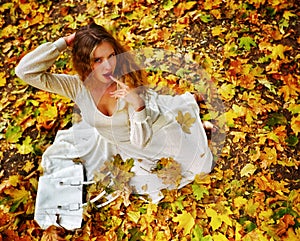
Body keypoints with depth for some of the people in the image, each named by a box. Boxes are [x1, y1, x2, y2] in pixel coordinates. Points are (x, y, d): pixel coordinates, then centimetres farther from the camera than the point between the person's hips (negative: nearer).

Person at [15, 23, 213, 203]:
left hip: (151, 128, -2)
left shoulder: (129, 82, -33)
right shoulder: (77, 86, -27)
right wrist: (64, 42, -37)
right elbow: (25, 71, -36)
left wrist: (138, 104, -49)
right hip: (110, 140, 3)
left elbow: (141, 141, -32)